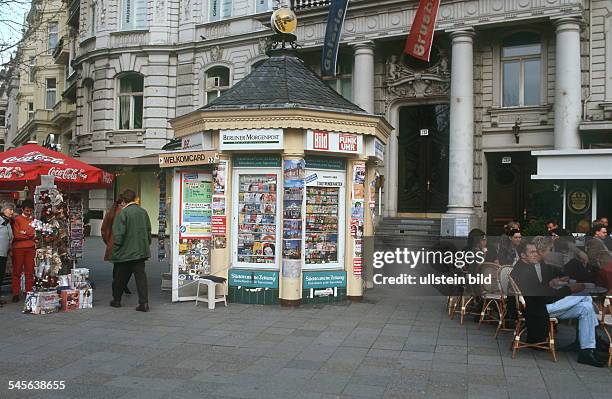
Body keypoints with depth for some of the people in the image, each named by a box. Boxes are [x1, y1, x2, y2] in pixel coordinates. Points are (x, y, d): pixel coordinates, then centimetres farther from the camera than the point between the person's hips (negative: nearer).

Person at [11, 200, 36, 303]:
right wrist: (30, 236, -5)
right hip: (18, 248, -3)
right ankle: (15, 294, 5)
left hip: (30, 248, 3)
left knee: (29, 271, 3)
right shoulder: (17, 219, 1)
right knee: (17, 271, 1)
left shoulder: (34, 220, 13)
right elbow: (16, 235, -7)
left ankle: (29, 293, 9)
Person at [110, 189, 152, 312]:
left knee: (121, 277, 12)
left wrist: (115, 249, -5)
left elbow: (119, 234, -14)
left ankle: (116, 300, 28)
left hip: (126, 251, -3)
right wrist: (147, 245, 20)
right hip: (141, 250, 4)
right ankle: (144, 302, -5)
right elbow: (148, 230, 10)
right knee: (141, 275, 3)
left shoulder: (123, 213, -13)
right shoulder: (143, 212, 2)